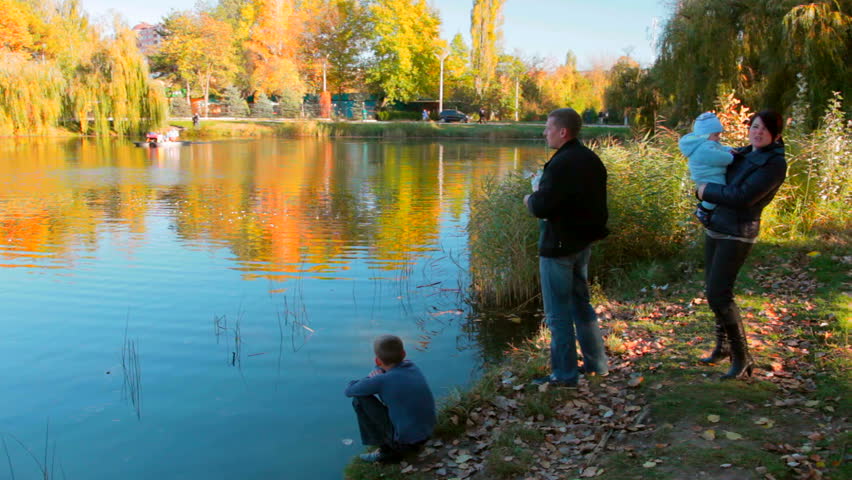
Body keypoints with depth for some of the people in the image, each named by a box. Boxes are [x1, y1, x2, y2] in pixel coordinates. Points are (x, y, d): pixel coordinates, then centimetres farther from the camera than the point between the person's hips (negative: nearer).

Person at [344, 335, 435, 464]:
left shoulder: (381, 380, -18)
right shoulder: (412, 366, 1)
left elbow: (349, 391, -4)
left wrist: (370, 378, 8)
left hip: (404, 438, -7)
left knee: (360, 399, -2)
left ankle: (387, 449, 7)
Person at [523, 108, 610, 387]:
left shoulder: (561, 164, -22)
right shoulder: (591, 160, 6)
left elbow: (541, 207, -26)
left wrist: (530, 199, -3)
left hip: (559, 246, -9)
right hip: (584, 241, 9)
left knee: (558, 312, 2)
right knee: (580, 303, 22)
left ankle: (564, 374, 11)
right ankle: (596, 363, 31)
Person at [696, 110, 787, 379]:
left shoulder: (775, 163, -12)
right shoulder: (743, 154, 10)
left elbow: (742, 197, -23)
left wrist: (707, 191, -12)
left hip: (737, 233, -8)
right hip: (715, 226, 8)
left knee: (718, 294, -13)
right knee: (713, 290, 15)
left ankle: (742, 359, -2)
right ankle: (723, 346, 32)